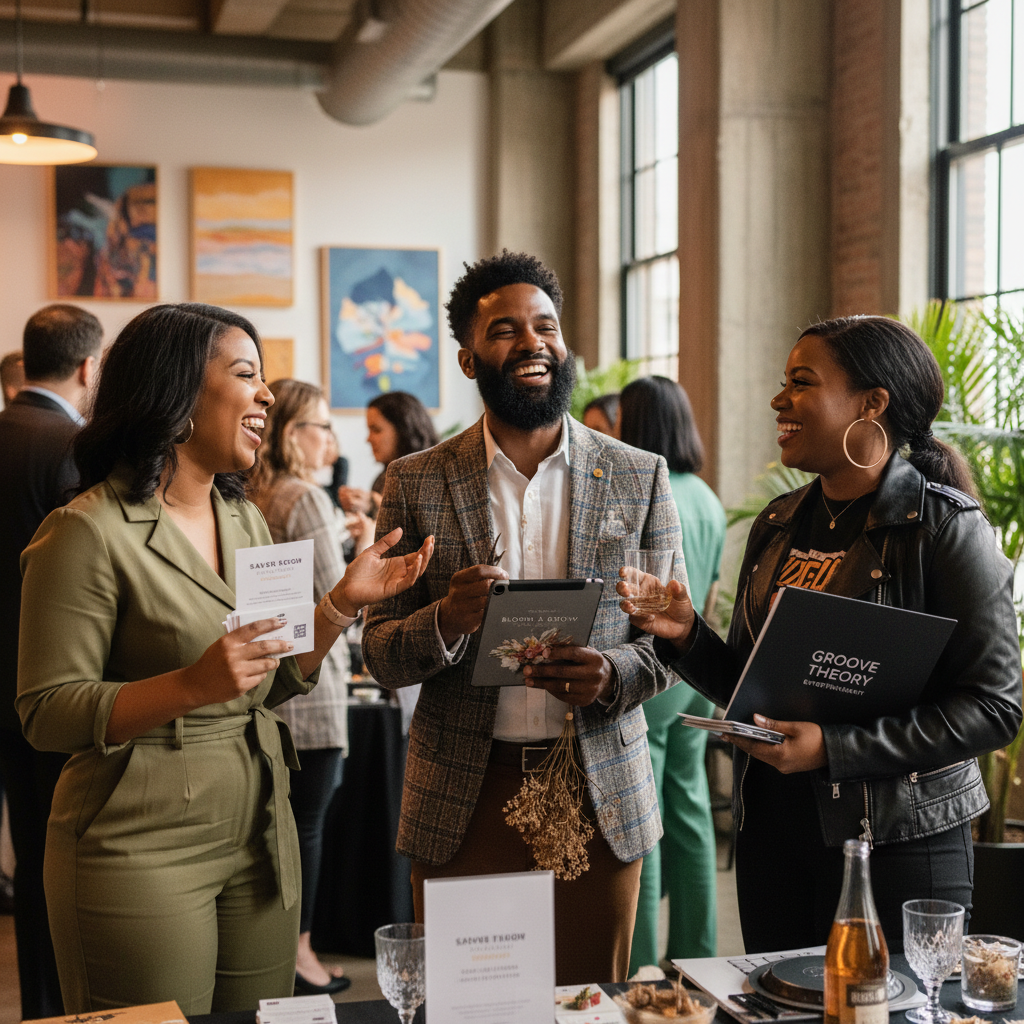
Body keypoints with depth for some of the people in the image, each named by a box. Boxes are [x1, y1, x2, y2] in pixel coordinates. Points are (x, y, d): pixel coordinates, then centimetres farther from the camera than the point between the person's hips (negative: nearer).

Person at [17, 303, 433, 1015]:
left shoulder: (246, 520, 11)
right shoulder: (90, 532, -14)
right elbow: (46, 715, -15)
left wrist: (343, 601, 1)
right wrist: (193, 685, -27)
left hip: (260, 840, 7)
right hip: (141, 848, -7)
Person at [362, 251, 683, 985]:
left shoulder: (639, 477, 4)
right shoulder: (416, 484, 2)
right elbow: (379, 653, 2)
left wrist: (614, 673, -16)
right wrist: (445, 622, -19)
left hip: (601, 795, 1)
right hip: (462, 803, 0)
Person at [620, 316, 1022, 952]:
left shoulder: (947, 529, -9)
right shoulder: (777, 527, 9)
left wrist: (832, 749, -20)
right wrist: (687, 637, -5)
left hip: (898, 845, -5)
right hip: (772, 829, 6)